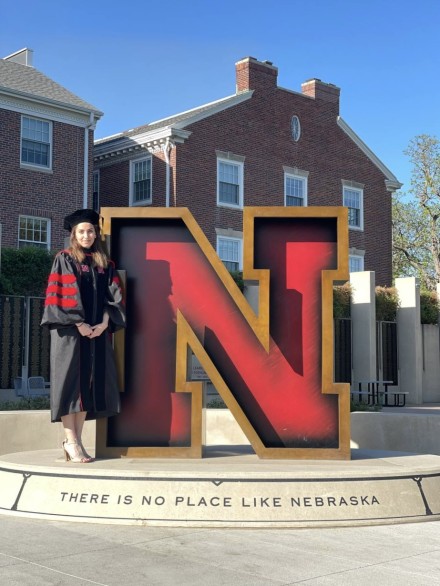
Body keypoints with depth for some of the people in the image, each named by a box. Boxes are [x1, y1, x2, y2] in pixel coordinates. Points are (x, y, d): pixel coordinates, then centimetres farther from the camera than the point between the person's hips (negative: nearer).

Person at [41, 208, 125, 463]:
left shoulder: (105, 263, 13)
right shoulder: (64, 259, 1)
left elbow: (113, 295, 8)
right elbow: (59, 293, -8)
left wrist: (104, 323, -8)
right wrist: (78, 324, -16)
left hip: (97, 330, 5)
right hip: (70, 330, -4)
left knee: (90, 382, 2)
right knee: (71, 381, -6)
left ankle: (77, 439, 8)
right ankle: (71, 441, -4)